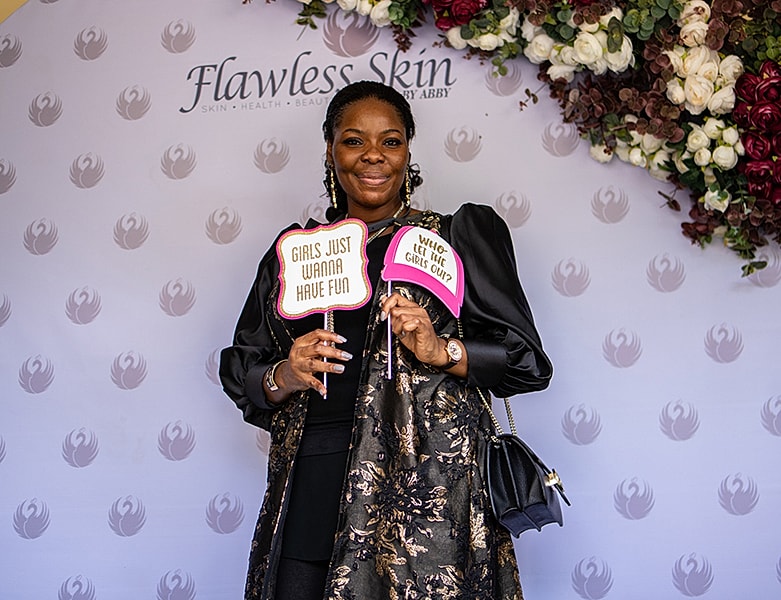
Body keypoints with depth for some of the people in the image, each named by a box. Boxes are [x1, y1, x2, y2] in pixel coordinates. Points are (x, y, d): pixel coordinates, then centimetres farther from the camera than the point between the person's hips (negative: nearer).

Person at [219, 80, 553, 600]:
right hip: (308, 493, 3)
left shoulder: (458, 236, 8)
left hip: (424, 491, -3)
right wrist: (283, 377, -3)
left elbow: (527, 360, 3)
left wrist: (442, 351, -13)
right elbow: (240, 370, 19)